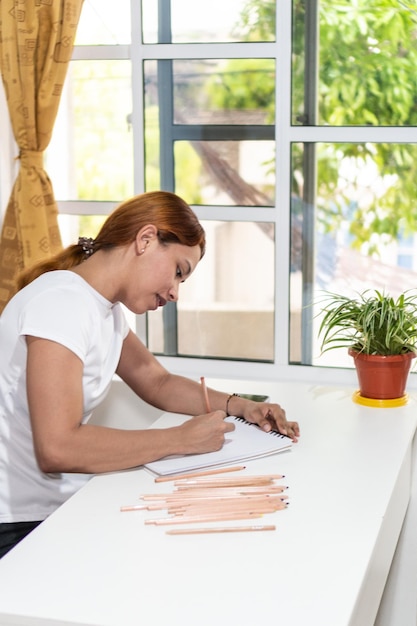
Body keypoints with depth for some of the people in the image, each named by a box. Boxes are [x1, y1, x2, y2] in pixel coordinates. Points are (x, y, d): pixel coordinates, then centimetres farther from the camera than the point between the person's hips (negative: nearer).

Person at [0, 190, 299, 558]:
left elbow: (159, 384, 19)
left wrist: (239, 406, 3)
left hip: (63, 507, 9)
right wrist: (182, 439, -23)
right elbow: (56, 449, -30)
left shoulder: (107, 309, 7)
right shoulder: (62, 302, -22)